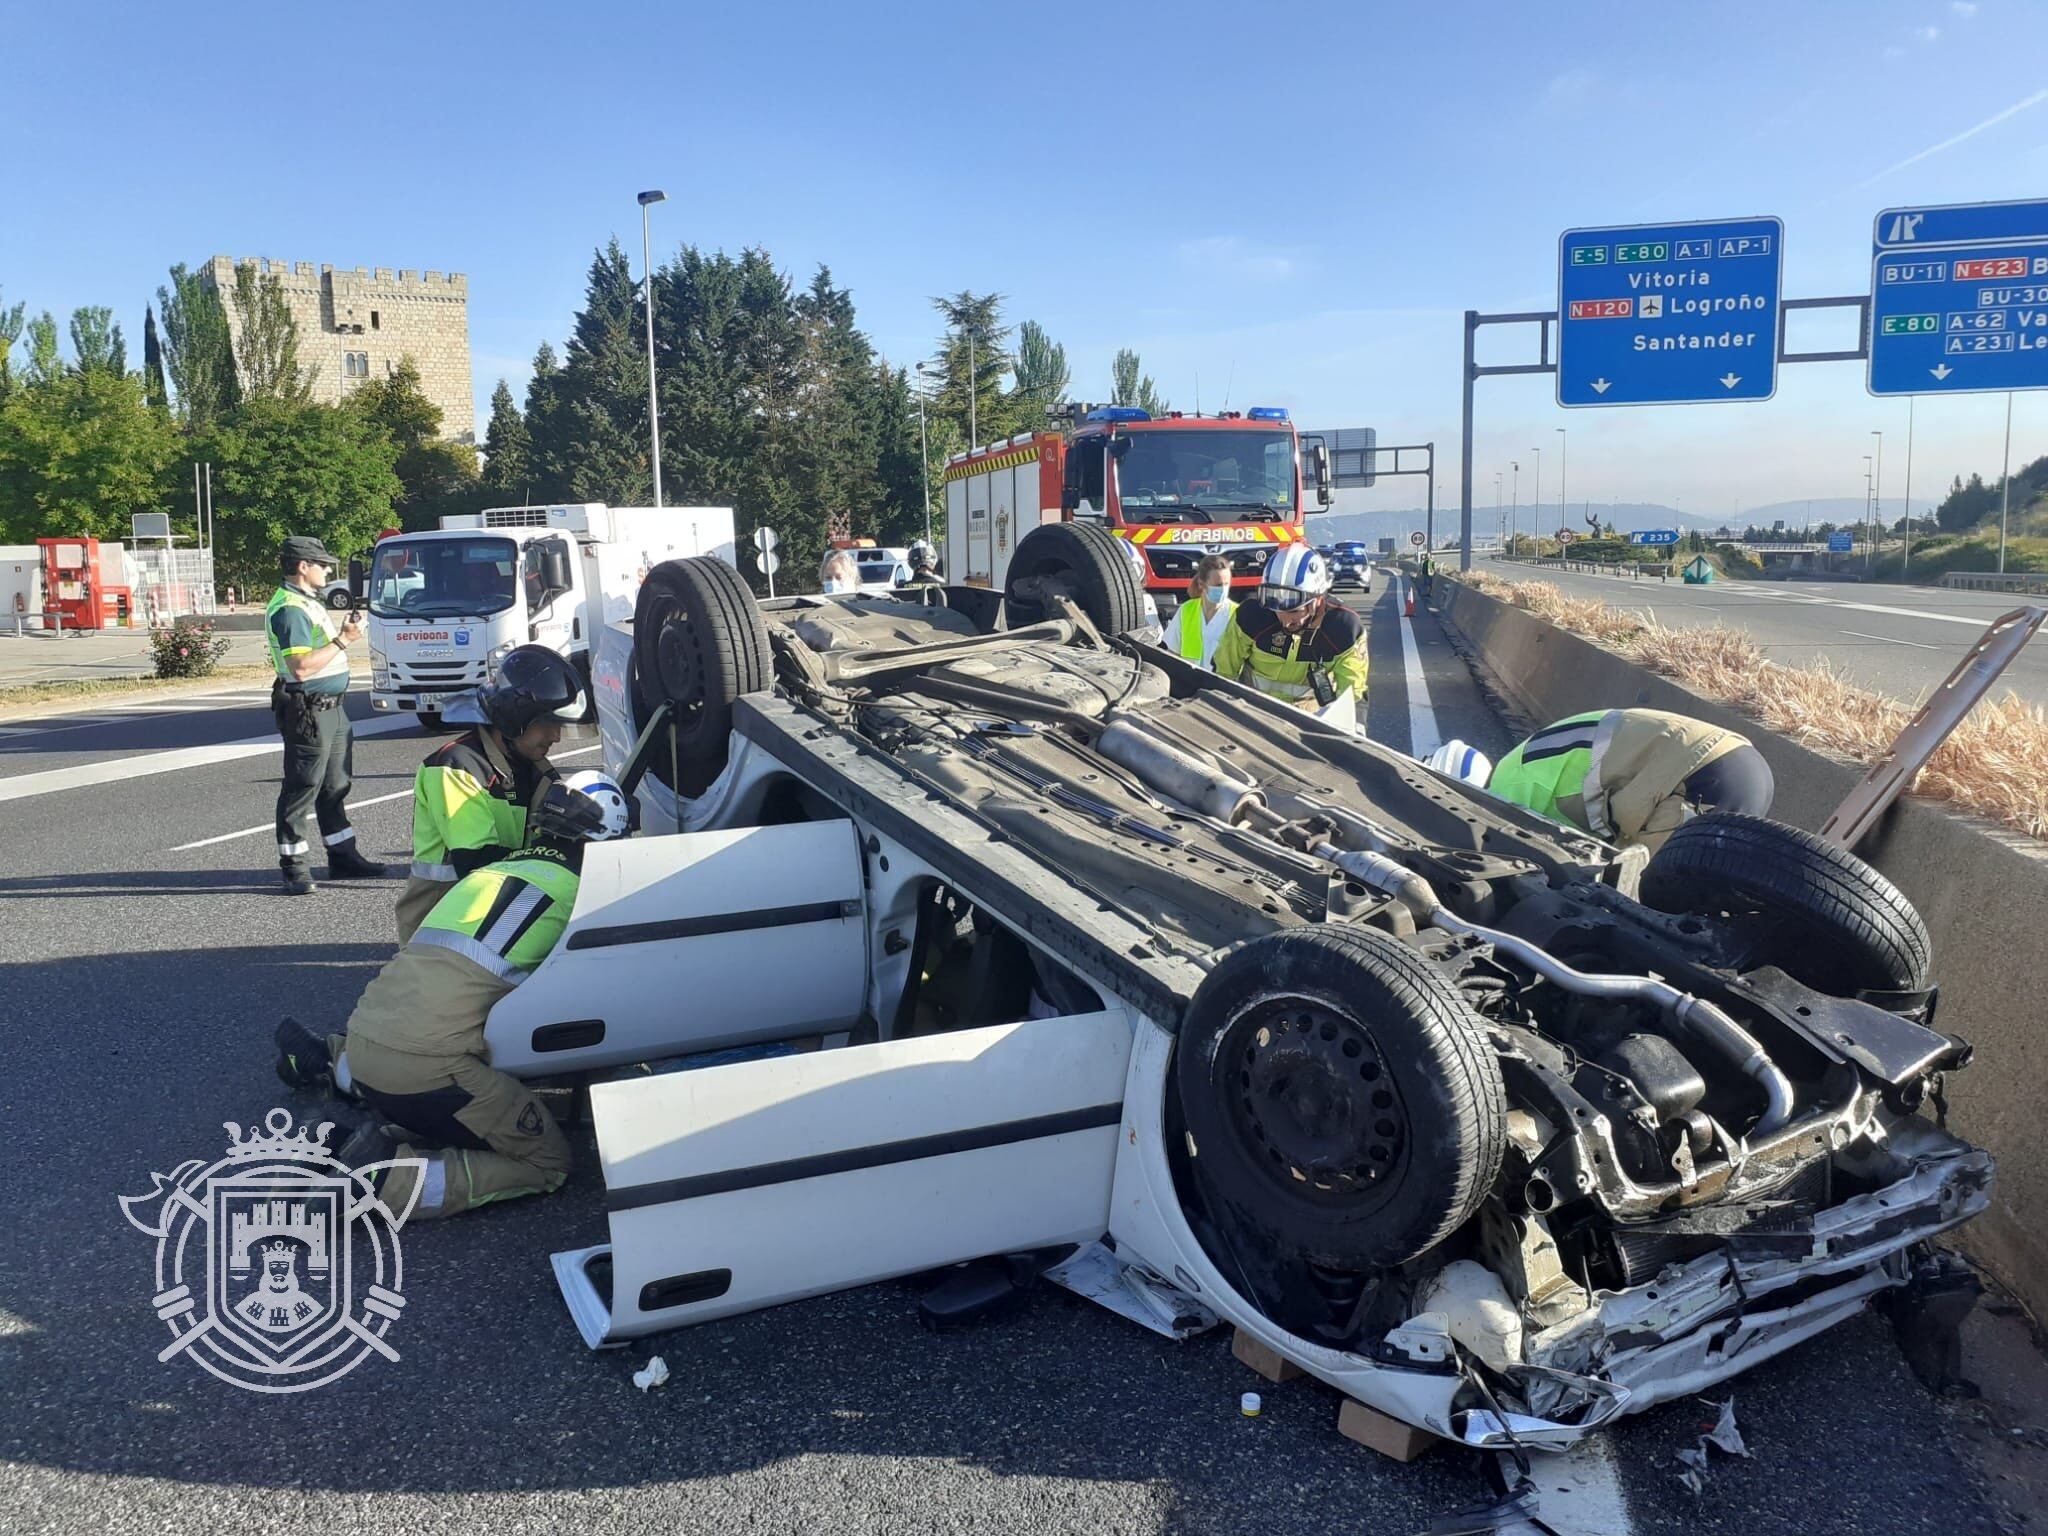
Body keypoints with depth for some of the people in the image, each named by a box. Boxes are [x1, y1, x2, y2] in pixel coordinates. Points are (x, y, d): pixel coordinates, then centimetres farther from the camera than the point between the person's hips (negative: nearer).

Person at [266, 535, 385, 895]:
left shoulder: (309, 602, 17)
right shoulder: (289, 609, -17)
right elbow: (302, 666, -25)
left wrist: (346, 632, 11)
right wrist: (343, 641, -22)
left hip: (331, 707, 11)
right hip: (308, 712, -11)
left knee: (335, 787, 16)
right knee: (301, 788, -3)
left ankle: (342, 857, 26)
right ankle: (293, 867, 5)